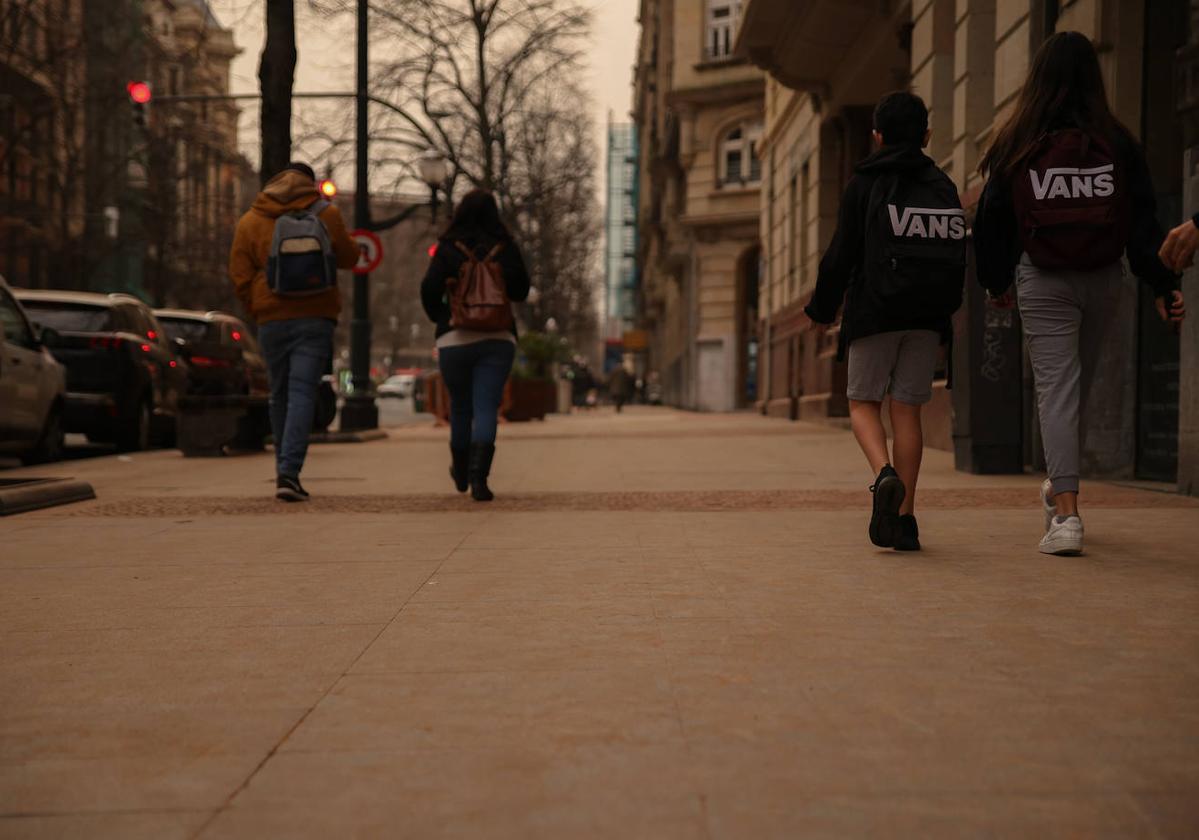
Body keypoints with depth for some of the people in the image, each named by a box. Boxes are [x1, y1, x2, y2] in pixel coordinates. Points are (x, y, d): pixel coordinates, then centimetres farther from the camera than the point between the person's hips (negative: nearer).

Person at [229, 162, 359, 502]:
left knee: (280, 395, 14)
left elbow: (240, 276, 4)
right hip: (315, 319, -2)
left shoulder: (250, 221, 7)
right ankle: (289, 472, -20)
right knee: (302, 393, -7)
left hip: (272, 320, 2)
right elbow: (348, 258, 12)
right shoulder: (326, 214, 4)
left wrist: (257, 312, 15)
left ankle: (285, 471, 23)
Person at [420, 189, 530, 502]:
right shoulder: (506, 248, 1)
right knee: (486, 408, -3)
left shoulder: (448, 249, -3)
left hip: (454, 339, 0)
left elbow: (429, 289, -11)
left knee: (460, 406, 17)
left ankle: (461, 472, 32)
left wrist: (439, 317, 6)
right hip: (498, 338, 0)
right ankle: (478, 477, -18)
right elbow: (521, 291, 5)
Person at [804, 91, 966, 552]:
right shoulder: (944, 187, 11)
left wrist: (822, 309, 7)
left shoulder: (864, 184, -1)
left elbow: (841, 254, -4)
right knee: (907, 407, 6)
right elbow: (958, 257, 13)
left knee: (864, 401, 8)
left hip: (875, 312, -3)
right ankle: (903, 517, 3)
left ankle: (884, 474, -21)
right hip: (928, 318, 3)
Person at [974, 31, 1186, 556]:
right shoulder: (1117, 143, -1)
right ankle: (1060, 484, 36)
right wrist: (1164, 285, -1)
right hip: (1104, 278, 2)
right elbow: (1144, 219, -3)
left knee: (1055, 387, -2)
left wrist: (997, 282, 16)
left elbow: (993, 219, 3)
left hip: (1043, 281, -2)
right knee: (1080, 379, 20)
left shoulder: (1018, 146, -3)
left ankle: (1066, 513, -11)